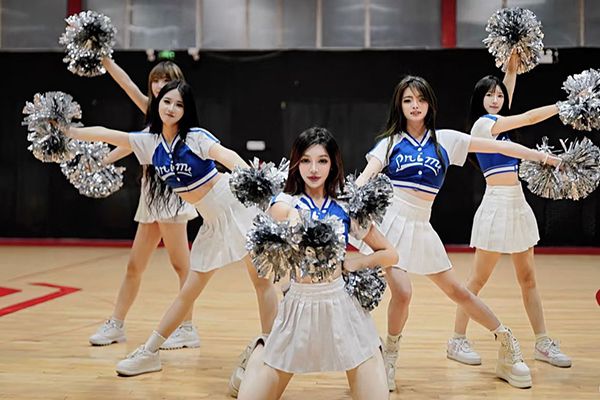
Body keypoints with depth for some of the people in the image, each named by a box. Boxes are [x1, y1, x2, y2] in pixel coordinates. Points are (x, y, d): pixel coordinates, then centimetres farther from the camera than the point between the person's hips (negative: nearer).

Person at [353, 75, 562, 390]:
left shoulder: (445, 140, 6)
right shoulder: (390, 142, 3)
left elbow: (497, 146, 6)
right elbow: (365, 177, -8)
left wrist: (541, 157, 5)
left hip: (421, 226, 2)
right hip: (390, 220, -2)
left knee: (457, 291, 8)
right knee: (402, 292, -18)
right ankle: (389, 356, 6)